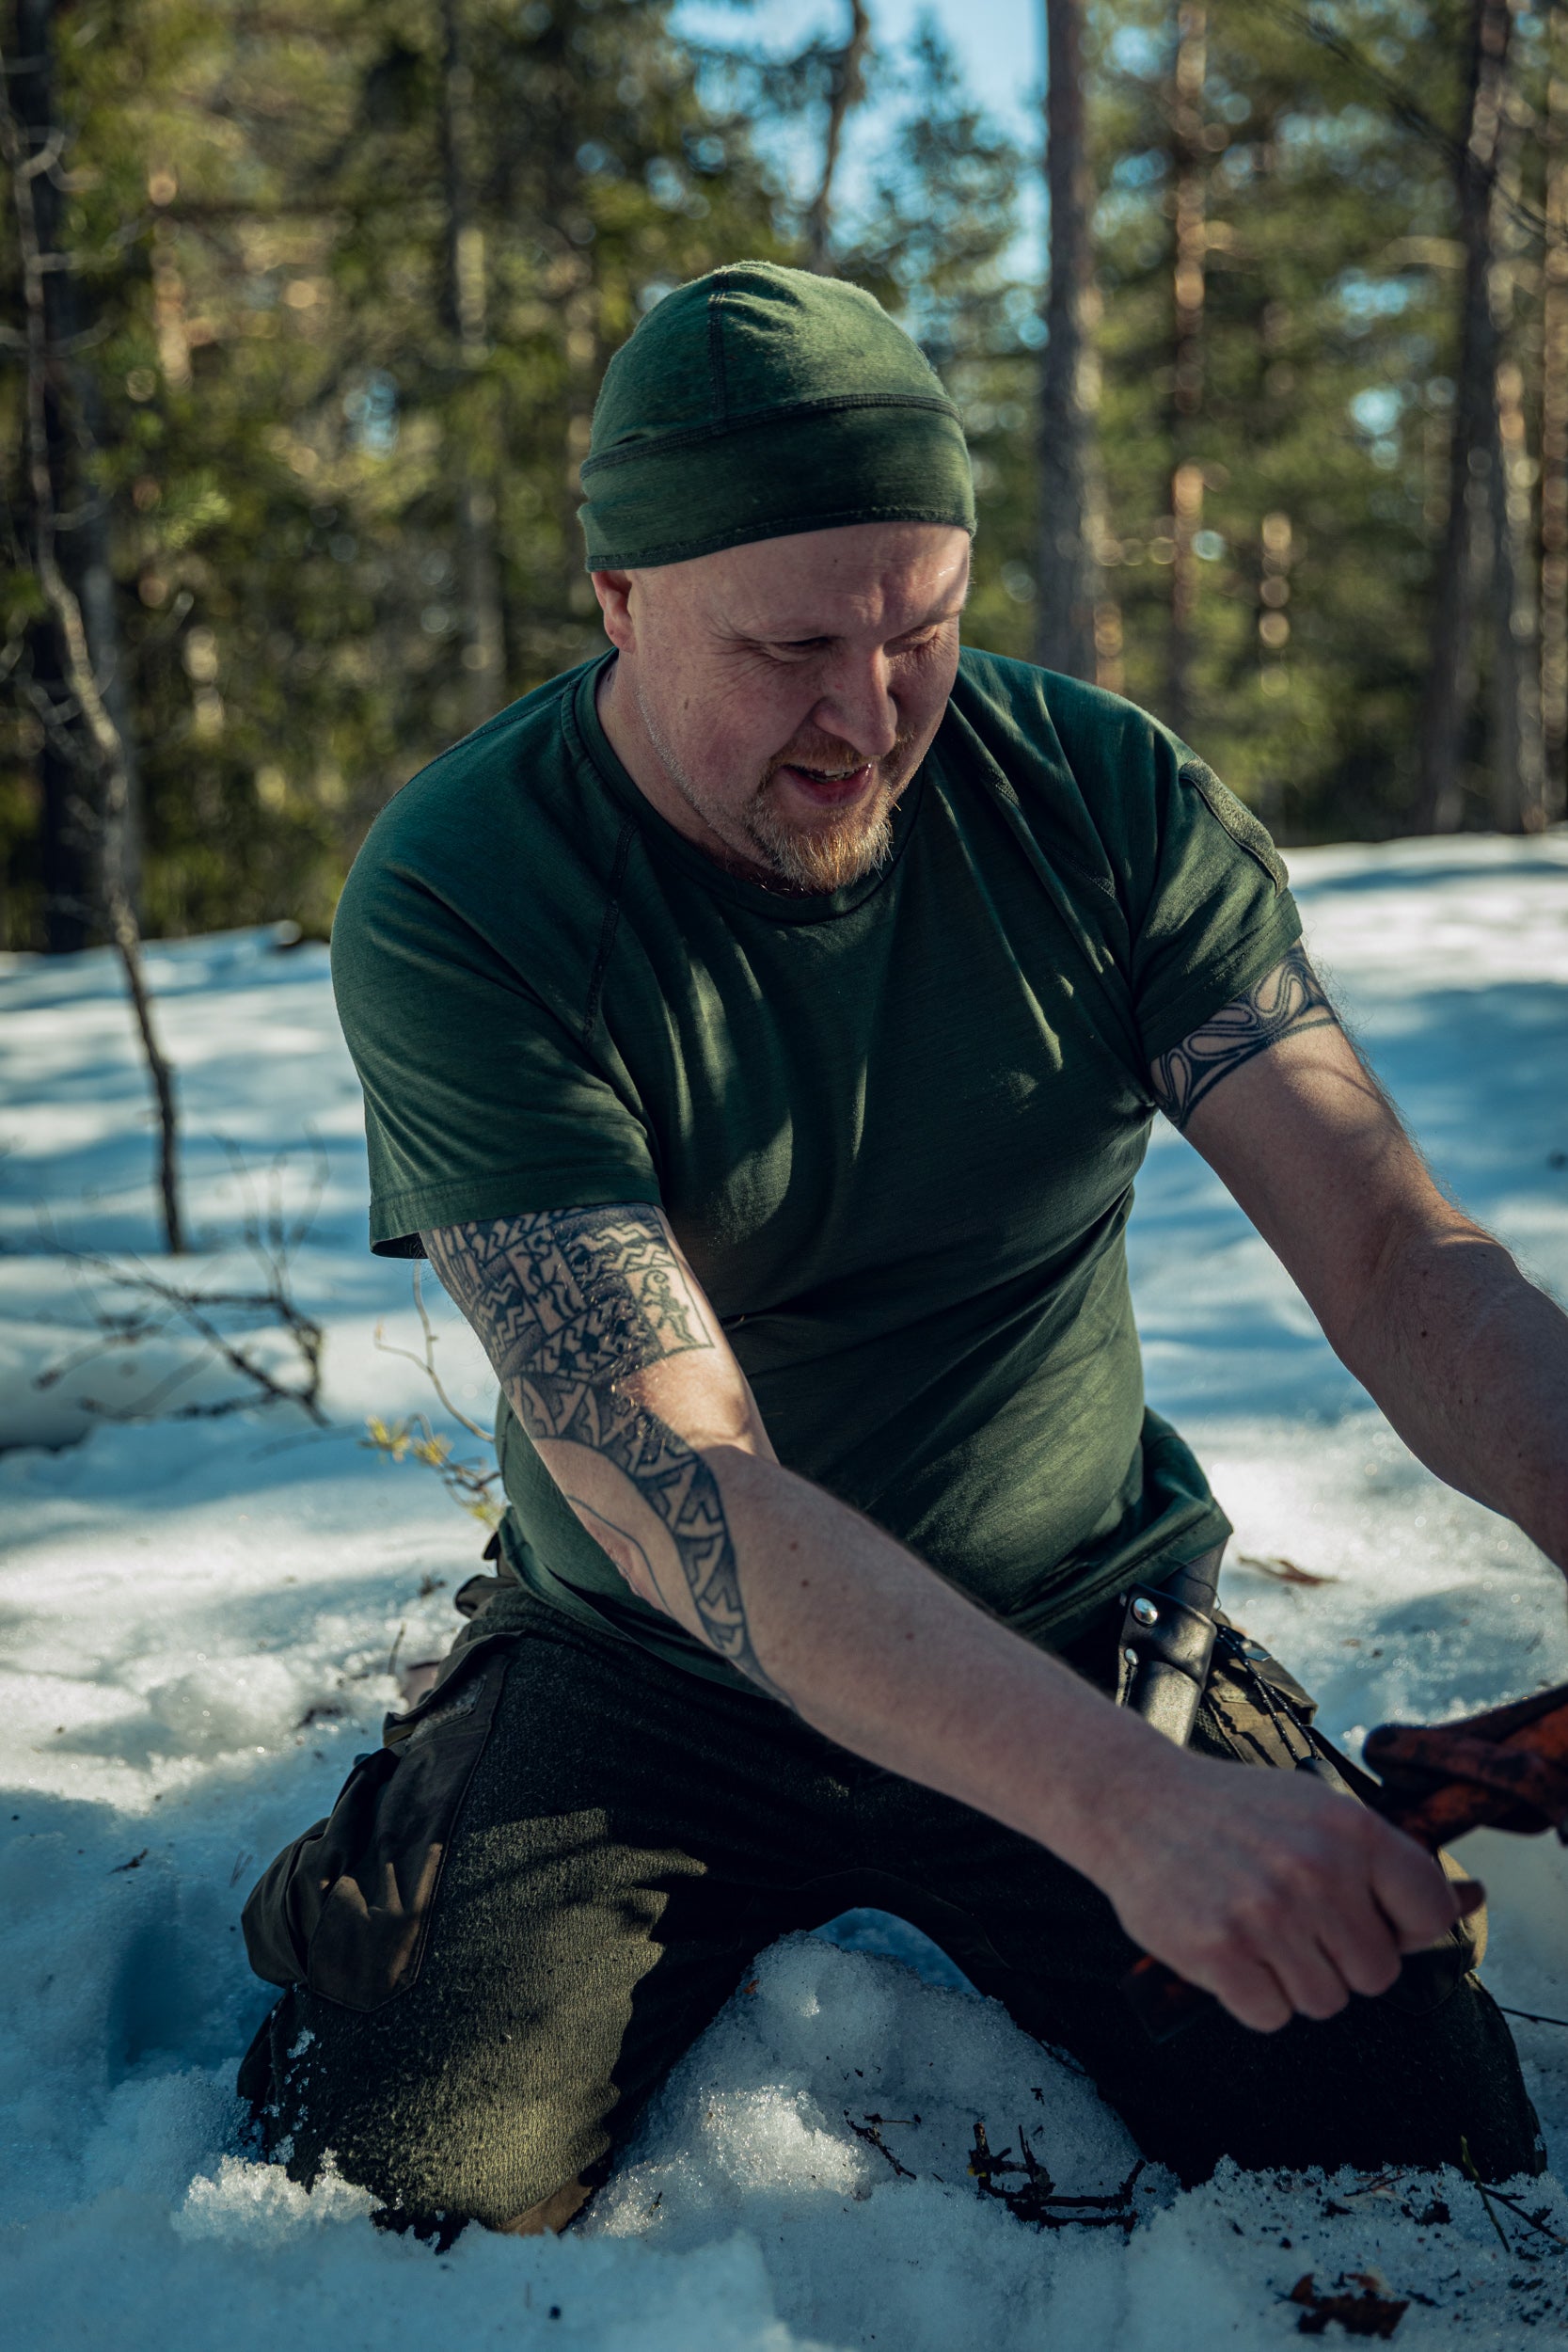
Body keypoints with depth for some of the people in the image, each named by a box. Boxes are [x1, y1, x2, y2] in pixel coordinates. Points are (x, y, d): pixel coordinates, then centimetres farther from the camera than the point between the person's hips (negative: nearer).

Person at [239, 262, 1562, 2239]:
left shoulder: (1109, 798, -10)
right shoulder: (456, 905, -20)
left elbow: (1399, 1256, -14)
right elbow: (672, 1482, -29)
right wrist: (1118, 1799, -41)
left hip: (1085, 1634, 2)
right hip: (646, 1682, -2)